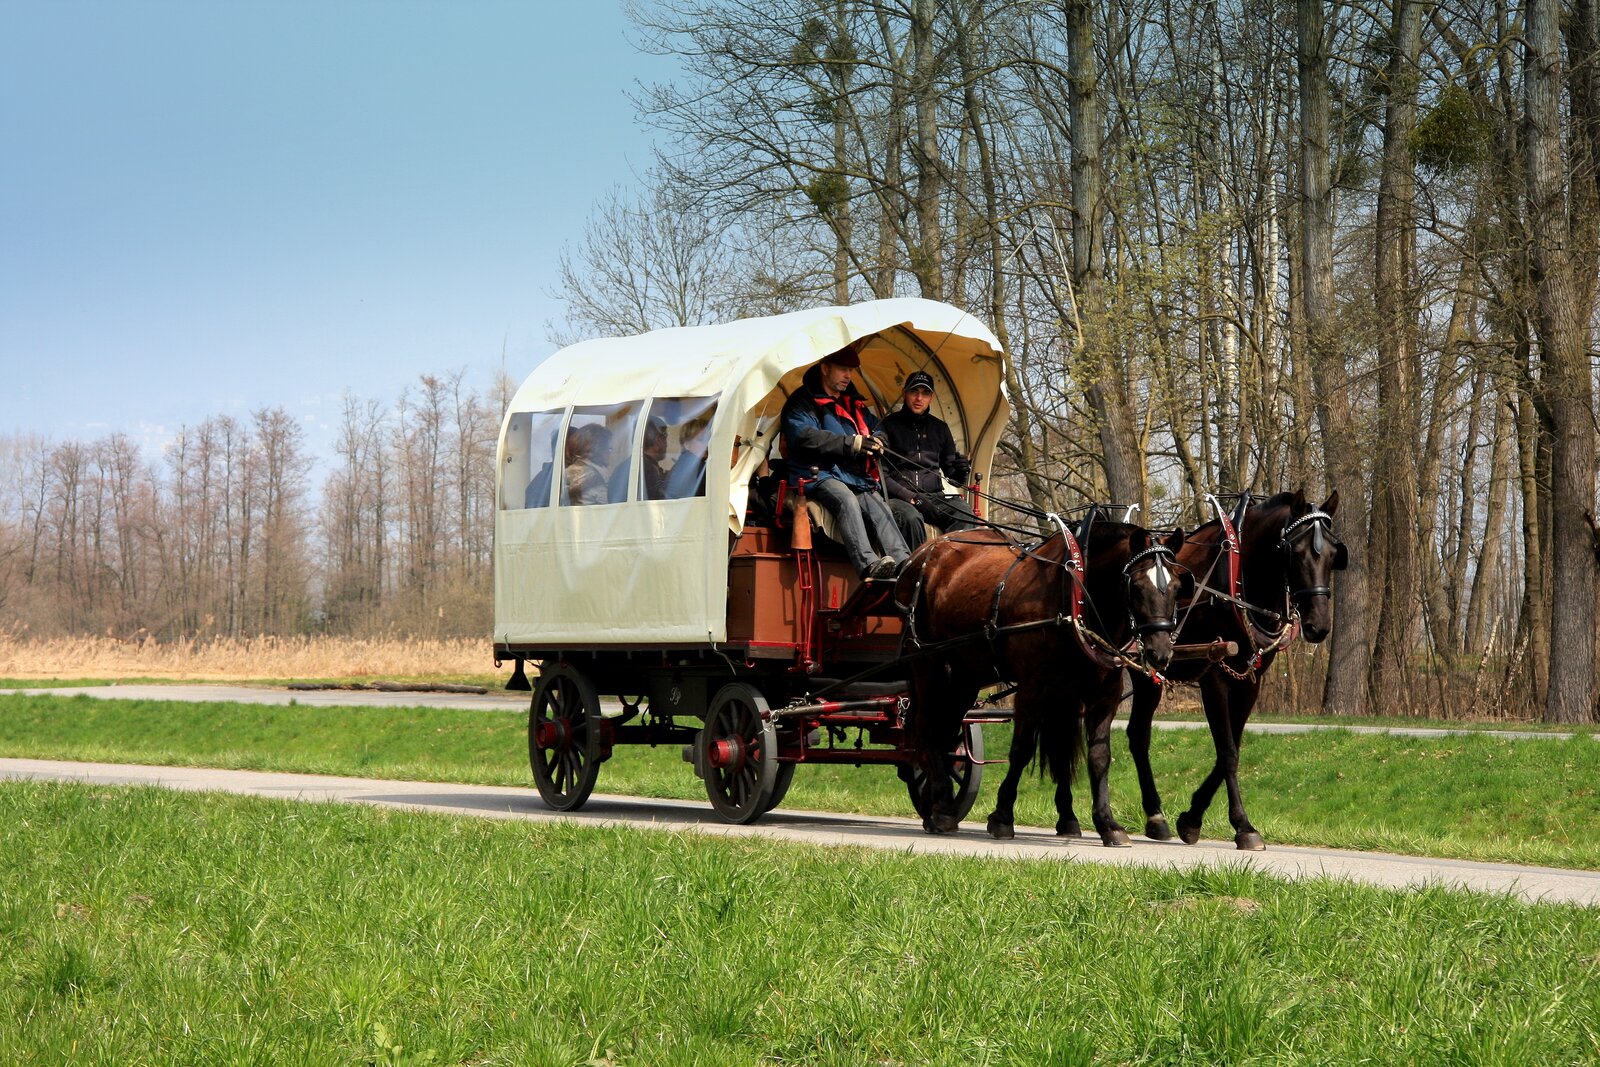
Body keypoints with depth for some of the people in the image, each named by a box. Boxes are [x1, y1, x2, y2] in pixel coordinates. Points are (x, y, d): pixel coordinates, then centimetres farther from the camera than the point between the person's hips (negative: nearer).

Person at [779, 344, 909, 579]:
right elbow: (803, 436, -13)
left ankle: (903, 563, -43)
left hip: (856, 478, 6)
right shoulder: (803, 401, 3)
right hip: (819, 475, -6)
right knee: (846, 499, -36)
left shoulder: (854, 403, 26)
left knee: (878, 507, -23)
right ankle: (869, 566, -52)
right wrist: (851, 443, -19)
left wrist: (876, 442, 6)